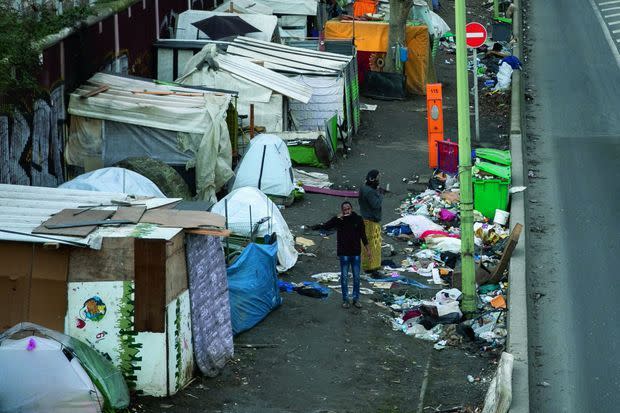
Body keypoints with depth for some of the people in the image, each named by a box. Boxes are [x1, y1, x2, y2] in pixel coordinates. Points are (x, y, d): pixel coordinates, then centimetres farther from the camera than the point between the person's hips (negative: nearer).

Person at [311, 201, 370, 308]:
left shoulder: (358, 219, -1)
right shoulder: (338, 220, -5)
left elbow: (363, 235, 6)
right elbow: (326, 225, -15)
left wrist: (367, 249, 9)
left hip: (356, 252, 2)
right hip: (344, 252, -1)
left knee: (356, 276, 9)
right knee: (344, 276, 5)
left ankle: (356, 299, 20)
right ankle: (345, 299, 15)